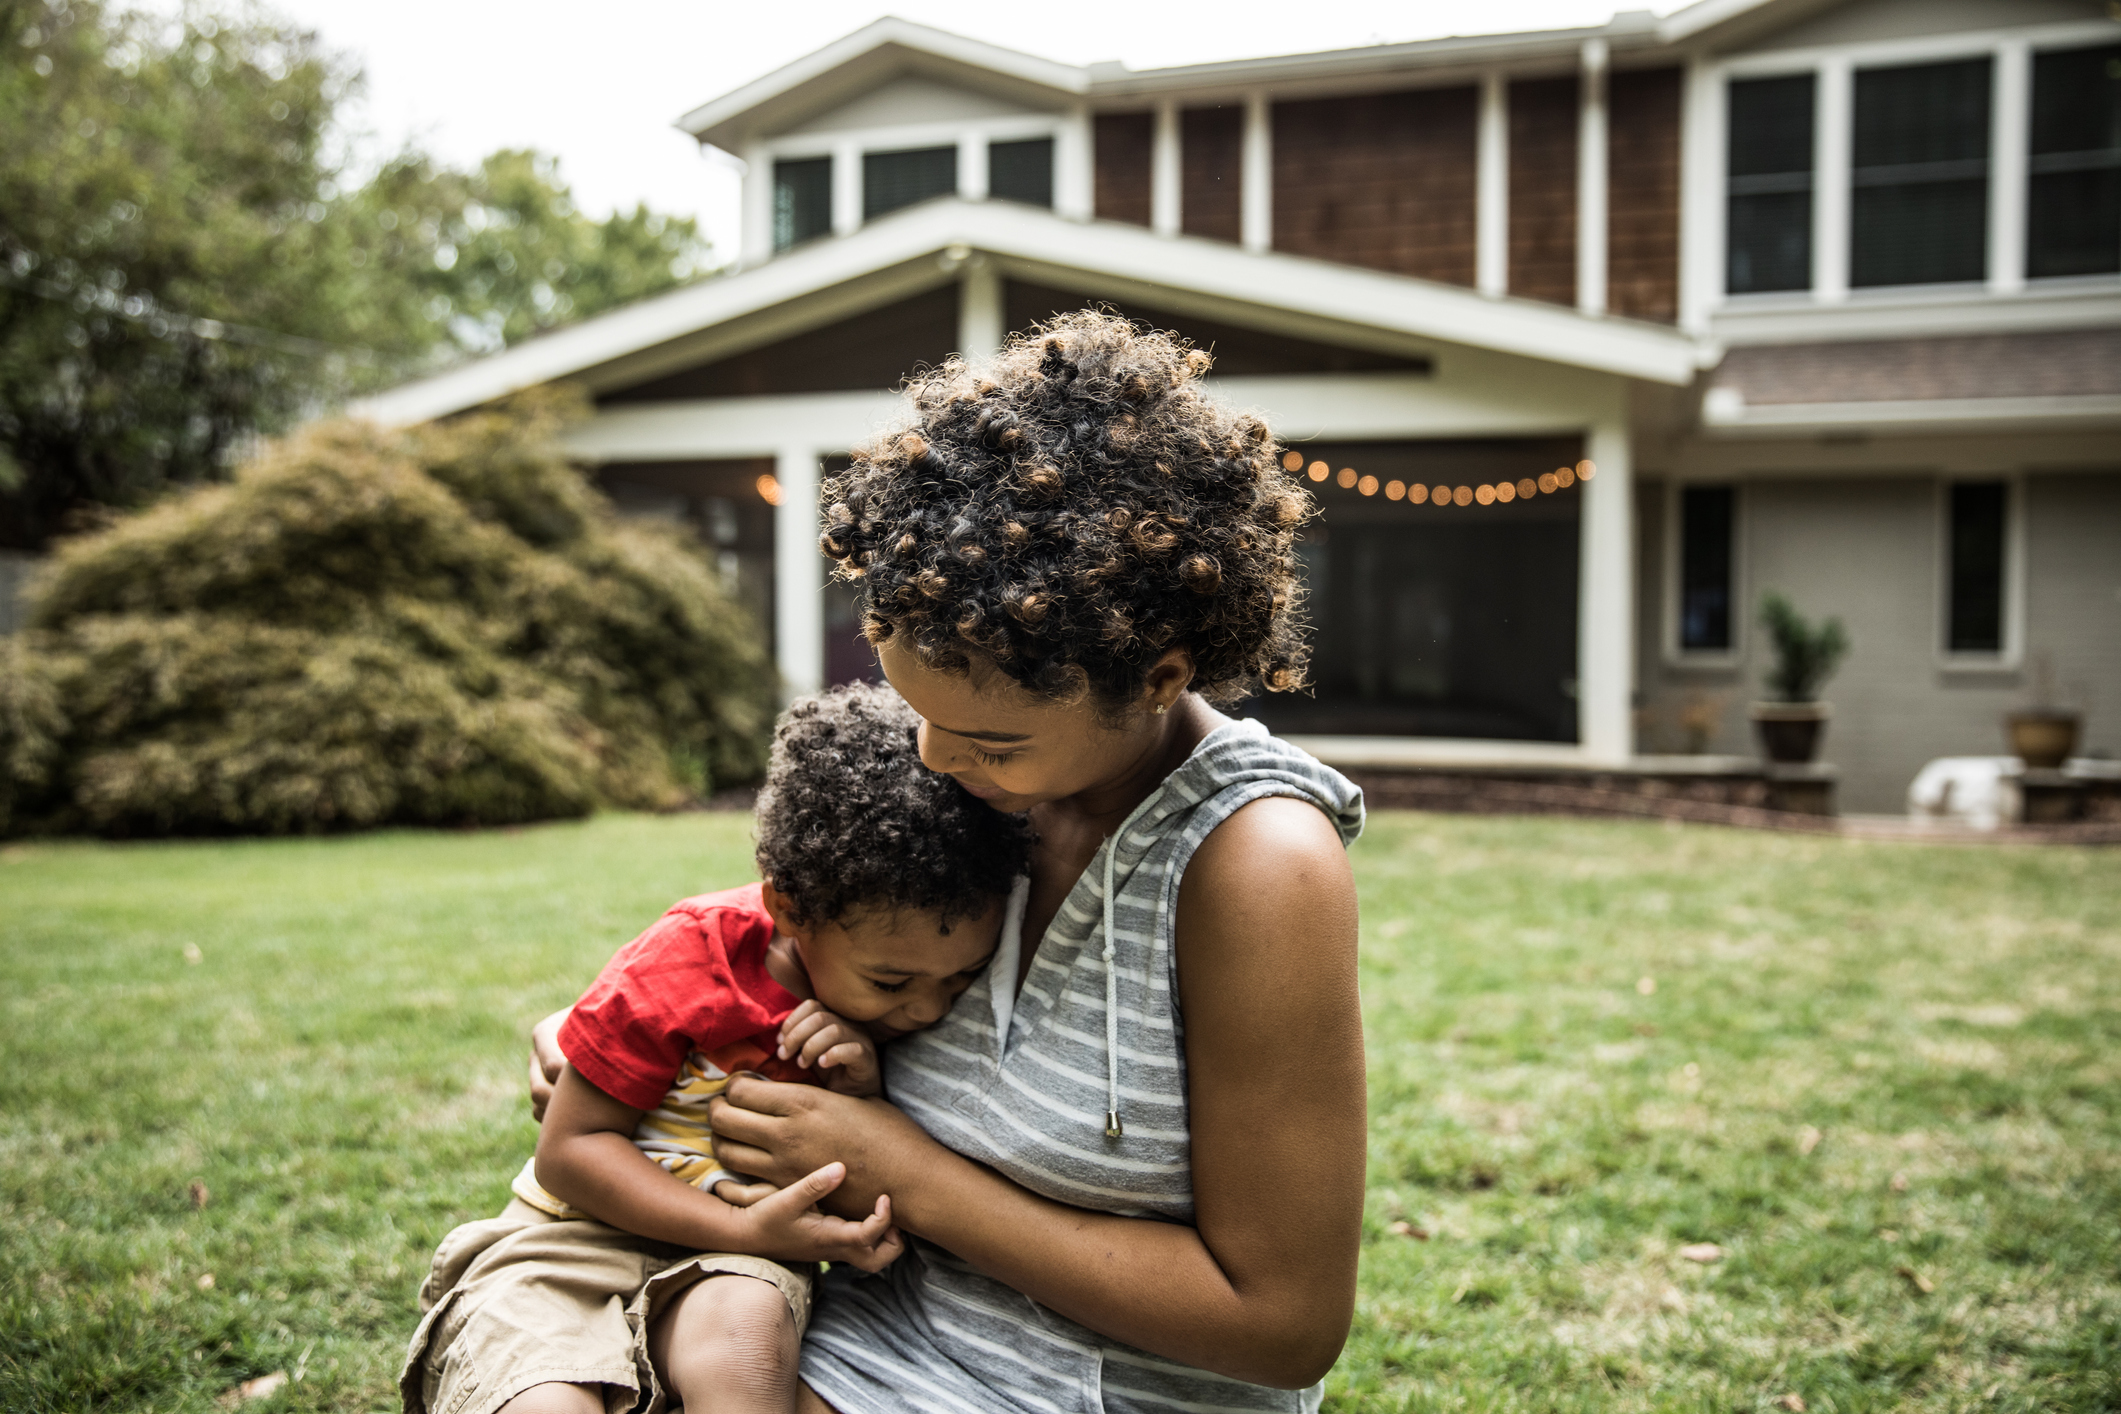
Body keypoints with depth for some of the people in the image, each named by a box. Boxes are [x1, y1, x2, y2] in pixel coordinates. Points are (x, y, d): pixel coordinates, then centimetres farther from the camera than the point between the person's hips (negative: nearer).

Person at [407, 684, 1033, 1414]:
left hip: (731, 1267, 2)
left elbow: (875, 1202, 1)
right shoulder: (684, 968, -19)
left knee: (744, 1330, -33)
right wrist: (745, 1229, -25)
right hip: (585, 1237, -2)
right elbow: (568, 1149, -14)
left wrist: (860, 1100, -22)